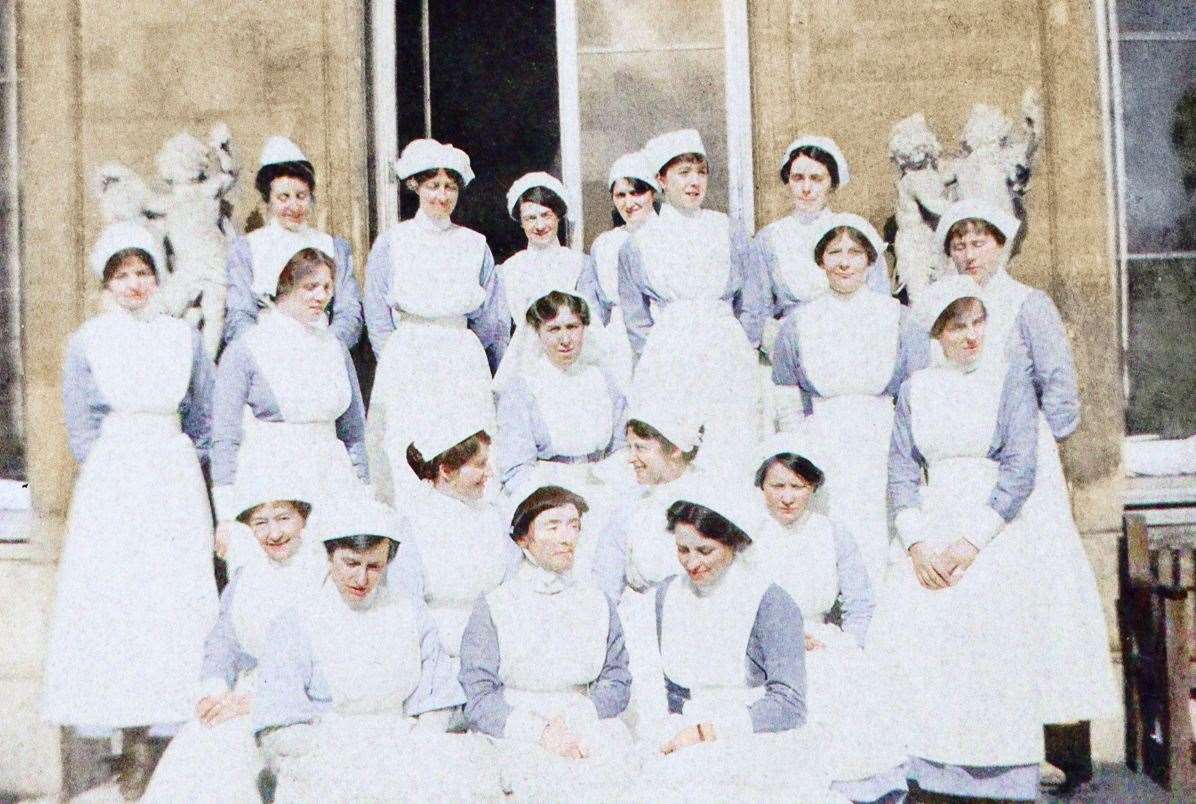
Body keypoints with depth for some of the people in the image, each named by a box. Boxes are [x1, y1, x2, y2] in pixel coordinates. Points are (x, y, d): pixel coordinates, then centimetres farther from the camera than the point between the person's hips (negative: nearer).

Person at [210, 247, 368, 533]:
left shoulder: (336, 349, 13)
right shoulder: (245, 350, 0)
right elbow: (225, 436, -1)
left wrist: (361, 499, 13)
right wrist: (226, 515, -5)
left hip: (331, 482, 4)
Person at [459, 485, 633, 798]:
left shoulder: (599, 605, 16)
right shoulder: (493, 607, 5)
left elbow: (618, 683, 10)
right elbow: (478, 696, -3)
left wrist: (572, 719, -10)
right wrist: (541, 732, -18)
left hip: (589, 729, 3)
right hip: (514, 735, -3)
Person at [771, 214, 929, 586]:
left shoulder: (899, 319, 5)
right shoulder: (799, 323, 8)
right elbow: (786, 406, 11)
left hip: (885, 459, 0)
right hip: (820, 458, 1)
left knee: (880, 561, -7)